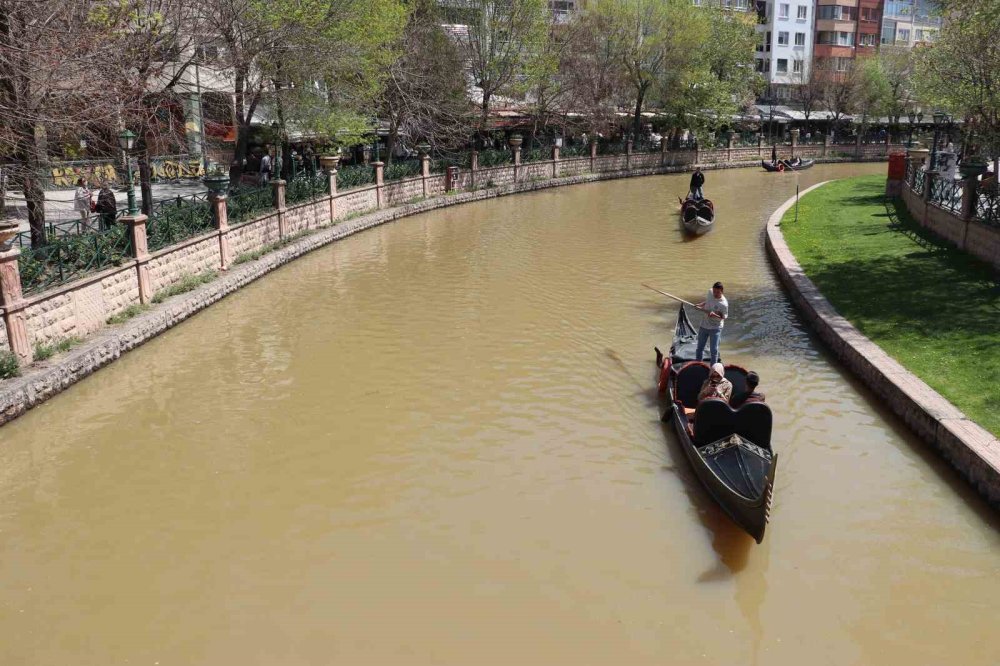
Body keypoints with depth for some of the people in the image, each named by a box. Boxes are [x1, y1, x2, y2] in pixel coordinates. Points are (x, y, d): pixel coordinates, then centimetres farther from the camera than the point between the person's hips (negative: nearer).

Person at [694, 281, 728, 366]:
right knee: (700, 348, 17)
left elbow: (723, 317, -15)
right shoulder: (710, 293, -6)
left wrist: (715, 315, -31)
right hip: (704, 326, 6)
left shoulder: (724, 304, -23)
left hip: (715, 328, -6)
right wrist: (700, 305, -2)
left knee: (714, 350, -2)